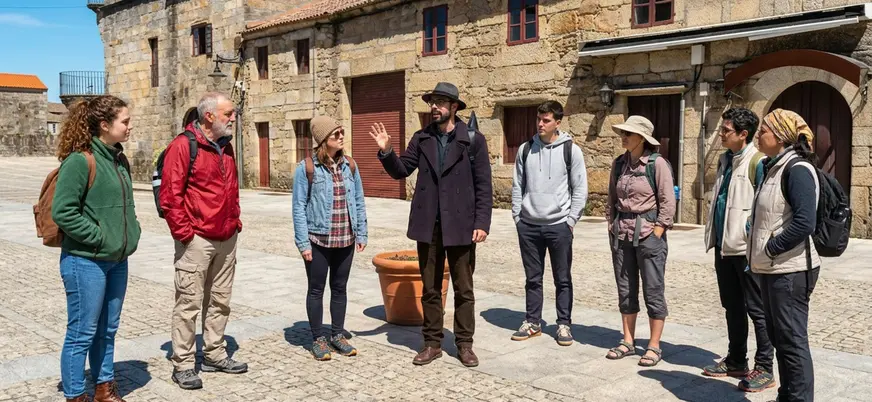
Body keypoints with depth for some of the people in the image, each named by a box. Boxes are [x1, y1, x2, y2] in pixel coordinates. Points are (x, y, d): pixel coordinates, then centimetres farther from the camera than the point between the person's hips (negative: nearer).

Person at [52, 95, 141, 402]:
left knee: (108, 329, 18)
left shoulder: (119, 159, 9)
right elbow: (62, 211, -20)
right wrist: (99, 237, -18)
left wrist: (131, 231, 8)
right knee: (82, 333, 3)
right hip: (86, 261, -8)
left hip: (118, 260, 8)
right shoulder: (80, 160, -17)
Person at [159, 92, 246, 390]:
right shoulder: (183, 146, -12)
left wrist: (235, 221, 13)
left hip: (227, 239, 8)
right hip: (197, 239, -7)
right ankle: (183, 364, 9)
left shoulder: (226, 147, 12)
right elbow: (170, 195, -15)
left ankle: (215, 354, 26)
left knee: (220, 300, 14)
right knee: (189, 302, -1)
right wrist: (183, 232, -15)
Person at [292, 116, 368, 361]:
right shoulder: (307, 168, -8)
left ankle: (337, 335, 26)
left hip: (345, 240, 4)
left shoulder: (349, 165, 4)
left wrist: (361, 234, 5)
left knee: (340, 288, 14)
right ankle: (318, 339, 19)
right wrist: (303, 243, -11)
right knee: (316, 290, 7)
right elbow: (299, 207, -8)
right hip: (318, 240, -4)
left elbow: (359, 201, 8)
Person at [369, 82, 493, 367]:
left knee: (463, 289, 8)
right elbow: (401, 171, 5)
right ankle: (432, 343, 23)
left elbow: (484, 186, -4)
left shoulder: (473, 140, -3)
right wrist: (386, 151, -13)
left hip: (461, 225, -3)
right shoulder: (421, 139, 6)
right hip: (428, 225, 3)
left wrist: (482, 223, -11)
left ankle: (464, 344, 20)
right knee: (430, 288, 11)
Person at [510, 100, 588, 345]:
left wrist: (571, 220, -6)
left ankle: (564, 324, 16)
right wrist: (517, 216, 4)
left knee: (562, 279, 5)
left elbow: (580, 189, -2)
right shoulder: (526, 149, 6)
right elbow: (517, 185, 10)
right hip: (528, 225, 3)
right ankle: (532, 322, 21)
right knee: (533, 278, 11)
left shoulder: (571, 150, -3)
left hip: (558, 225, -3)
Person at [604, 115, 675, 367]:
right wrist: (611, 223, 8)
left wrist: (658, 231, -12)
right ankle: (628, 342, 21)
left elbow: (668, 201, -10)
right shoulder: (619, 164, 8)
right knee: (625, 289, 11)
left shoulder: (657, 164, -9)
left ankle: (654, 346, 10)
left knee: (653, 290, 1)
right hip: (621, 233, 6)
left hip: (648, 232, -6)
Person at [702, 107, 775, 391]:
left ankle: (764, 369, 12)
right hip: (724, 246, 8)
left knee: (756, 310, 2)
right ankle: (736, 361, 29)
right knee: (732, 307, 17)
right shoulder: (725, 159, 12)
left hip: (746, 248, -8)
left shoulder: (757, 162, -13)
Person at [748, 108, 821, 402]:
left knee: (792, 340, -2)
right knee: (778, 336, 18)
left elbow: (805, 222, -25)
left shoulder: (797, 169, -15)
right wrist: (761, 253, 9)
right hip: (773, 268, 10)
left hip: (790, 270, -10)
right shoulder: (775, 168, 14)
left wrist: (770, 248, -17)